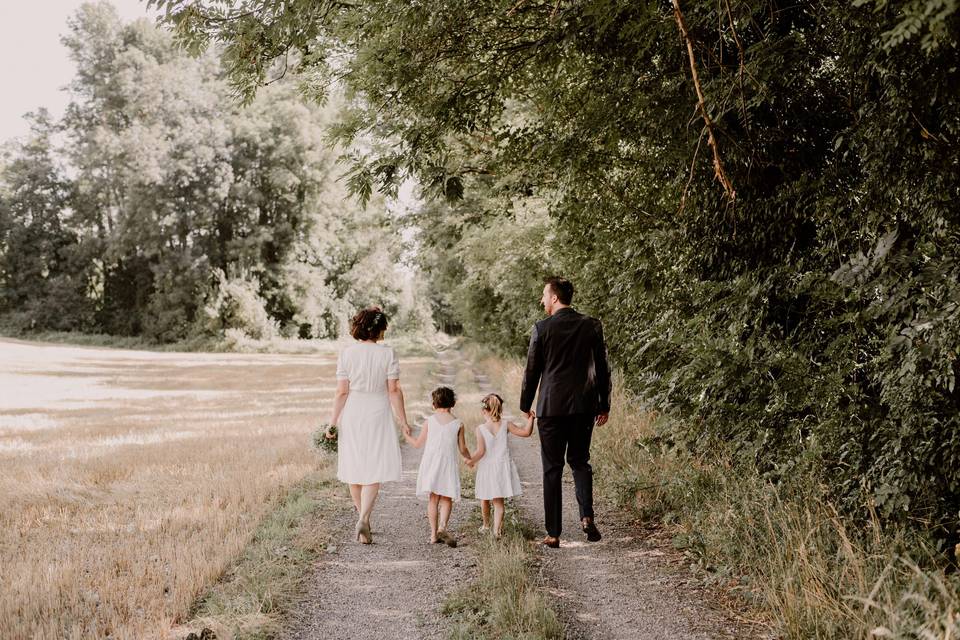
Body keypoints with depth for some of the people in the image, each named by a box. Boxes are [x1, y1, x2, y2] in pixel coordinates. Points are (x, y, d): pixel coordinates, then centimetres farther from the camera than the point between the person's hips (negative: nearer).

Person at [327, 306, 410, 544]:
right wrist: (403, 421, 2)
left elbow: (341, 392, -6)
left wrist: (333, 421, 1)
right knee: (375, 470, 1)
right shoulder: (388, 353, -7)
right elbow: (394, 390, -7)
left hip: (352, 415, 2)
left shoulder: (346, 353, -5)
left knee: (354, 469, 16)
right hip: (378, 414, -2)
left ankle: (362, 517, 29)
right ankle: (363, 519, -15)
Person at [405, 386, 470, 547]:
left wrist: (406, 435, 27)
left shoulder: (429, 421, 1)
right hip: (448, 463, -1)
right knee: (446, 499, 5)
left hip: (430, 463, 1)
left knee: (433, 499, 8)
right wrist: (470, 458, 26)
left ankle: (433, 534, 7)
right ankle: (442, 526, -19)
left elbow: (417, 444, 8)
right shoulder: (458, 424, 0)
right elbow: (462, 449, 5)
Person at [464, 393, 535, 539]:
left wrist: (471, 460, 1)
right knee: (498, 501, 5)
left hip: (486, 468, -2)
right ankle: (497, 529, -11)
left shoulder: (480, 429, -11)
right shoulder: (506, 425, -5)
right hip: (502, 466, 2)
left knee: (484, 500, 19)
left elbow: (481, 451, -15)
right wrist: (530, 419, 7)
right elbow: (526, 432, -5)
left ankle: (486, 525, 36)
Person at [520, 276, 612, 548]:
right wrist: (604, 405, 14)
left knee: (552, 469, 6)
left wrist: (525, 406, 12)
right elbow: (602, 368, 5)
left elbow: (532, 370, -1)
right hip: (584, 406, 3)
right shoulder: (592, 325, 1)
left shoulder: (542, 329, -7)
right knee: (580, 461, 18)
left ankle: (553, 533, 6)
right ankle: (587, 515, -3)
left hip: (551, 407, -2)